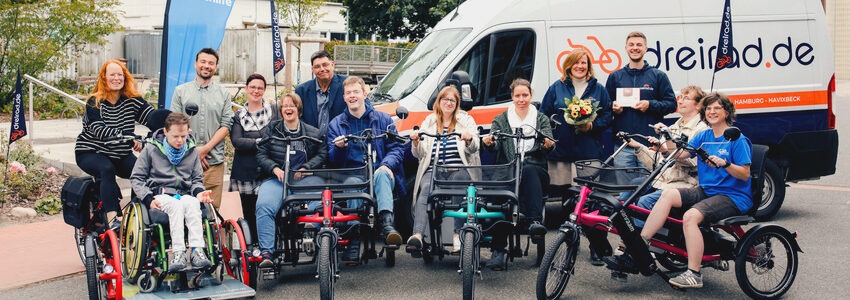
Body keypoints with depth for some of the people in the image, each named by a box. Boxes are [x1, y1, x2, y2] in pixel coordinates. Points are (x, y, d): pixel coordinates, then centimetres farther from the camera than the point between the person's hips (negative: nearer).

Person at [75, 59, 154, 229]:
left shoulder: (132, 100, 1)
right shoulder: (95, 102, -11)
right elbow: (99, 130, -27)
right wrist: (128, 136, -42)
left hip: (120, 154, 4)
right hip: (90, 152, -4)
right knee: (107, 169, -35)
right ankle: (112, 218, -41)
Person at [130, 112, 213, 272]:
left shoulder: (192, 151, 15)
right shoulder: (151, 149, 6)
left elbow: (197, 179, 23)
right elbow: (136, 178, 9)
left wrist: (199, 191, -1)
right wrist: (148, 199, -7)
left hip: (184, 194, 2)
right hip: (159, 194, -2)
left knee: (192, 203, -35)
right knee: (176, 205, -37)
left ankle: (197, 251, -45)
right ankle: (178, 252, -44)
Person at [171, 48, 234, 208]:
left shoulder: (223, 94, 12)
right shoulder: (180, 91, 10)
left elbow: (226, 125, 5)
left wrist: (206, 148, -7)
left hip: (214, 160, 1)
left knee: (213, 207, -2)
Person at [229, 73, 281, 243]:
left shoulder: (274, 110, 11)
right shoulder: (238, 116, 12)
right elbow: (236, 141, -3)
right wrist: (260, 142, -13)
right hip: (246, 173, 1)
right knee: (249, 214, 2)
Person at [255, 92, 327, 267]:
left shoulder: (313, 133, 18)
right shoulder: (271, 130, 18)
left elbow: (322, 154, 8)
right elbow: (261, 155, 11)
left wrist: (305, 168, -8)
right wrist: (275, 169, -8)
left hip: (304, 177, 0)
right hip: (276, 178, 0)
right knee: (264, 206, -31)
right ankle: (266, 252, -33)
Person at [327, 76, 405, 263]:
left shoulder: (383, 119, 17)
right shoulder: (336, 124, 18)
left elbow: (396, 148, 8)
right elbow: (332, 160, 10)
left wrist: (387, 164, -13)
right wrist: (338, 148, -13)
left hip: (380, 172, 0)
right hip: (352, 174, 0)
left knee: (382, 174, -37)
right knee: (352, 183, -37)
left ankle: (387, 223, -53)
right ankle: (354, 239, -38)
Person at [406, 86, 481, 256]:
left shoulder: (466, 120, 19)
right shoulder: (429, 122, 22)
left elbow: (473, 149, 4)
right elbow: (419, 154, 15)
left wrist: (469, 140, -19)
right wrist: (416, 142, -7)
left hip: (459, 170, -1)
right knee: (425, 191, -32)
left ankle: (457, 236, -38)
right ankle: (417, 236, -49)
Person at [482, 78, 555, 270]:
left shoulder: (541, 119, 17)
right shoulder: (501, 120, 17)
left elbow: (548, 144, 2)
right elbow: (494, 145, 1)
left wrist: (548, 145, -22)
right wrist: (489, 143, -23)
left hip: (535, 169, 0)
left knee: (528, 170, -38)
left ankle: (535, 222, -49)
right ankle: (498, 250, -33)